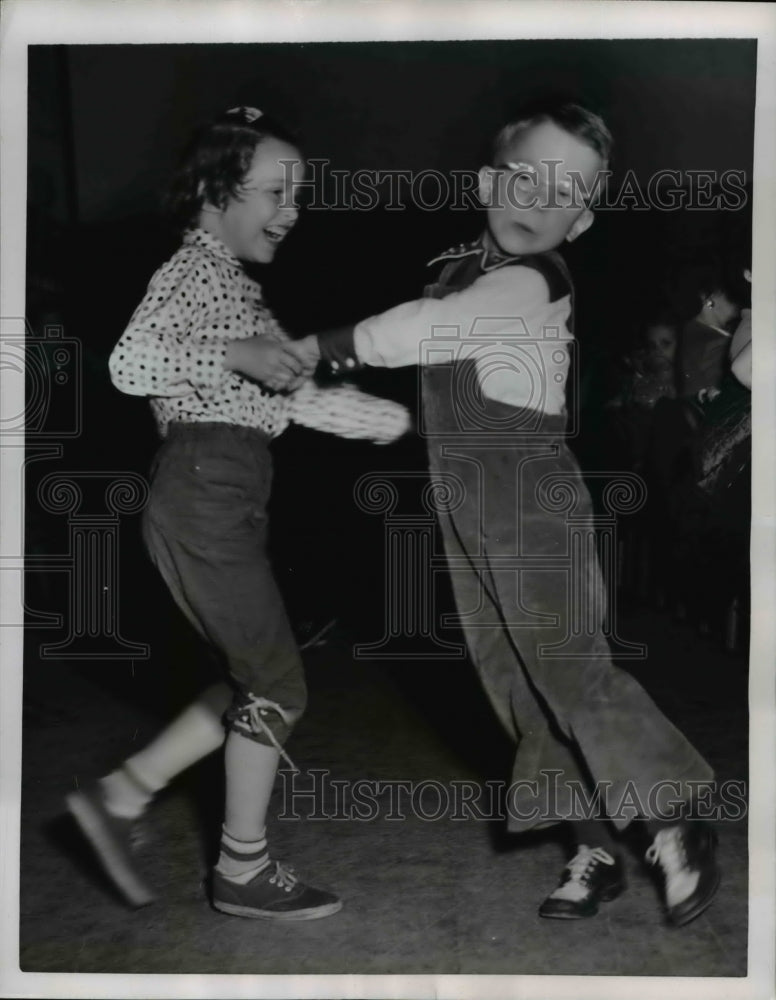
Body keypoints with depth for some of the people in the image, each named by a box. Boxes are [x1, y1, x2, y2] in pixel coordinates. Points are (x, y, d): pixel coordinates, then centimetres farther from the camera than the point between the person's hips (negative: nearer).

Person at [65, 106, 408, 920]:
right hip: (204, 499, -10)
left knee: (256, 680, 16)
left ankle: (120, 796, 21)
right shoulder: (194, 269, -11)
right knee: (278, 685, 1)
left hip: (227, 501, 10)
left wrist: (387, 417, 19)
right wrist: (237, 353, -25)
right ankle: (243, 872, 16)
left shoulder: (231, 278, 19)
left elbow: (288, 395, 22)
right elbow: (130, 364, -28)